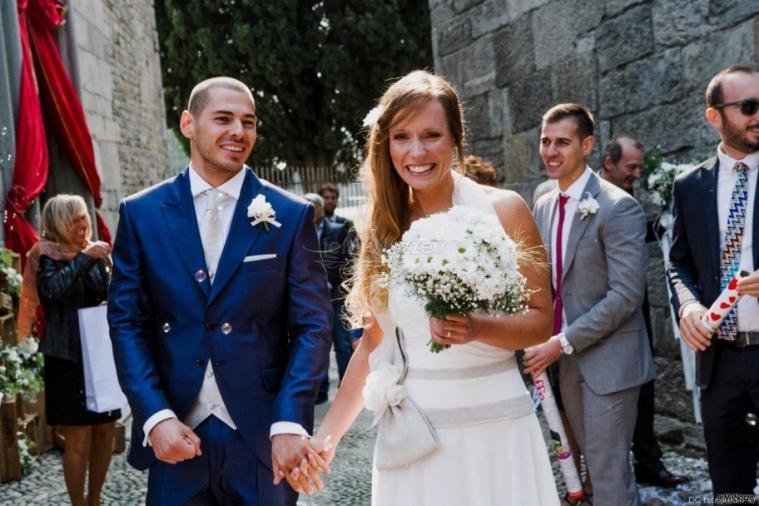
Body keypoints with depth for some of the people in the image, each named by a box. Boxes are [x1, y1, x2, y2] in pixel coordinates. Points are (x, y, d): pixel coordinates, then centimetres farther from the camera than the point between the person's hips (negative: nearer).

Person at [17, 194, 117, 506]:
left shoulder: (94, 253, 9)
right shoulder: (47, 256, -4)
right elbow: (52, 289, -24)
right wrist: (84, 259, -21)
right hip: (67, 358, -5)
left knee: (105, 430, 10)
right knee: (79, 437, -3)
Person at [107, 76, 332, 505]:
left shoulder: (291, 215, -1)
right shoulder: (141, 213, 2)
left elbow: (313, 324, -3)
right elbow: (127, 322, 1)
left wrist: (289, 422, -14)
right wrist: (156, 416, -11)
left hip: (264, 436, 0)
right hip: (175, 435, 1)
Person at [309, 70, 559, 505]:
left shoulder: (503, 210, -5)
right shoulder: (385, 228, 4)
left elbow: (540, 320, -2)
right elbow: (376, 340, 9)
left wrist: (478, 329, -22)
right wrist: (326, 436, 8)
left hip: (492, 425, -2)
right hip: (411, 434, 3)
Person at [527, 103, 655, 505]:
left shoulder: (618, 207, -14)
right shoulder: (543, 207, 9)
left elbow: (626, 295, -20)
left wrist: (563, 342, -20)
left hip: (608, 360, -7)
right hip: (566, 359, 7)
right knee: (594, 464, 18)